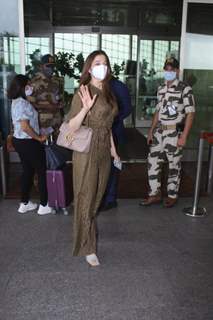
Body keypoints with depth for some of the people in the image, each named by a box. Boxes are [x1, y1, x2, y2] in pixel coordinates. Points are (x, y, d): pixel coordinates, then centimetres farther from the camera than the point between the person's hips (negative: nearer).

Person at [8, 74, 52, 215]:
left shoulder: (16, 101, 11)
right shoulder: (23, 103, -20)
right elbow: (25, 127, -26)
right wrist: (39, 138, -14)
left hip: (19, 141, 10)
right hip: (28, 143, -10)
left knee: (28, 171, 18)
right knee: (42, 172, 2)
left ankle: (24, 204, 27)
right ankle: (44, 206, 12)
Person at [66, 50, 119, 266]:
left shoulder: (107, 92, 10)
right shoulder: (83, 93, -12)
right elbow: (72, 127, -16)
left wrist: (112, 147, 17)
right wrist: (85, 108, -30)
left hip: (103, 151, 7)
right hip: (87, 151, -7)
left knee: (98, 194, 17)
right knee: (86, 197, 2)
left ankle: (89, 228, 38)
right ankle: (87, 247, 14)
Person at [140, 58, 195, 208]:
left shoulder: (185, 89, -8)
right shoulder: (161, 89, 11)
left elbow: (190, 113, -11)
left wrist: (184, 136, -16)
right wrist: (151, 131, 15)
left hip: (175, 133, -6)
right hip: (159, 131, 6)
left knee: (174, 166, 6)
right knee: (152, 162, 6)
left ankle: (172, 196, 23)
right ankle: (155, 194, 21)